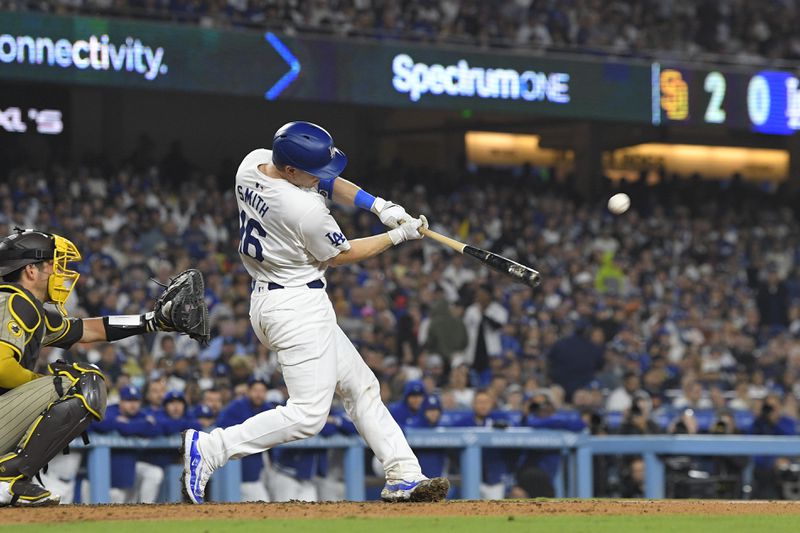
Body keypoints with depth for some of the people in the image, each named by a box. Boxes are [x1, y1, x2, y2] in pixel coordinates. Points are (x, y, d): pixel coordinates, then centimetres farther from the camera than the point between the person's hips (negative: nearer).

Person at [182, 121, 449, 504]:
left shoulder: (253, 163, -2)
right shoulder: (306, 210, -26)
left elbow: (328, 182, 12)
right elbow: (340, 255, -7)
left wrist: (379, 206, 1)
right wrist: (397, 236, 3)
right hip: (299, 307, -10)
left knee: (360, 386, 16)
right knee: (309, 414, -12)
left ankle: (403, 476, 18)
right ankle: (209, 449, -13)